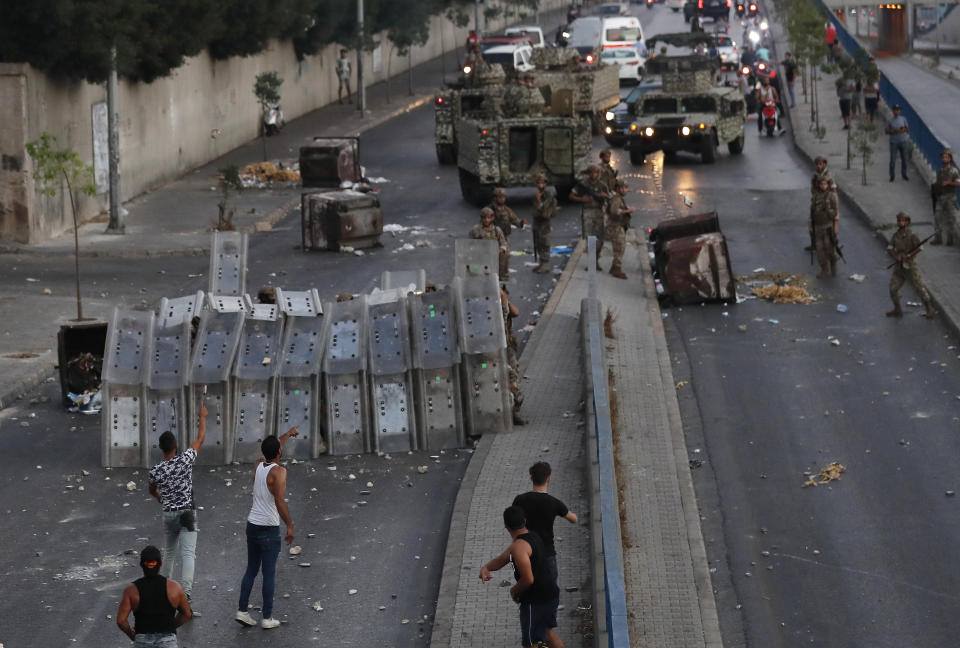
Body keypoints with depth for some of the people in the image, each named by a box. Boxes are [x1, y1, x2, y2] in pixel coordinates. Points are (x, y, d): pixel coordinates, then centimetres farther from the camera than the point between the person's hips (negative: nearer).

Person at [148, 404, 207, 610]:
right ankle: (187, 590, -24)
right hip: (187, 513, -3)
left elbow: (152, 489, 16)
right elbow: (200, 439, 1)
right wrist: (203, 417, 14)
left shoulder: (156, 471, -6)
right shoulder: (185, 460, -13)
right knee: (188, 553, -9)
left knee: (168, 551, 21)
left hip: (168, 514, 3)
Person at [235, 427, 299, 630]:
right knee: (269, 573, 1)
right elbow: (279, 501, -24)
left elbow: (270, 450, 27)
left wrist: (287, 434, 40)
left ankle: (242, 611, 13)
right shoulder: (278, 471, -16)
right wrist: (290, 526, -20)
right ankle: (267, 617, 5)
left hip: (252, 524, 7)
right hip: (269, 529, -7)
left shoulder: (259, 464, 5)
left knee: (251, 569, 15)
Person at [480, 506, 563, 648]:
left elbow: (528, 579, -29)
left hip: (536, 601, -9)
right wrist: (486, 568, -3)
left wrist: (514, 591, -10)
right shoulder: (532, 537, 8)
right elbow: (504, 558, 12)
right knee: (547, 631, 29)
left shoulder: (519, 547, -24)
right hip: (551, 593, 9)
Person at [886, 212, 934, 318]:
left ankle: (929, 309, 8)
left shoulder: (911, 235, -11)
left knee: (919, 287, -2)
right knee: (893, 288, 5)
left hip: (909, 266, -5)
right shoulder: (895, 235, 5)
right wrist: (896, 256, -19)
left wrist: (908, 256, -21)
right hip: (898, 267, 5)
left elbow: (919, 248, -13)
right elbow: (889, 249, 0)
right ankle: (897, 310, 20)